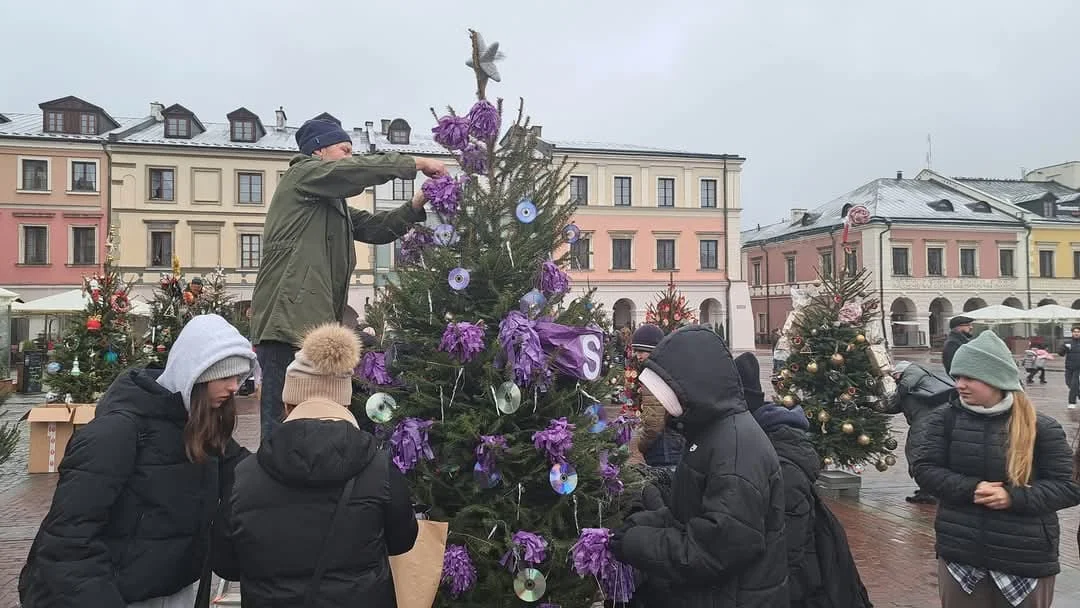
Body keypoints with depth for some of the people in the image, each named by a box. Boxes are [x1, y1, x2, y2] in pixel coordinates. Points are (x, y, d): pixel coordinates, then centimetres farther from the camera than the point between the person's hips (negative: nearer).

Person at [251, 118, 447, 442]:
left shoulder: (334, 203, 28)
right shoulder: (301, 175, 3)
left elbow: (375, 228, 20)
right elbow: (362, 169, -10)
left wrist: (416, 205, 6)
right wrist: (417, 163, -2)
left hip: (315, 325, 9)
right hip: (288, 321, -9)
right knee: (283, 420, -10)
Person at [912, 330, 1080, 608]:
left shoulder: (1041, 427, -6)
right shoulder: (944, 419, -2)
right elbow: (923, 468, -5)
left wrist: (1014, 497, -20)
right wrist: (970, 489, -20)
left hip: (1026, 558, -1)